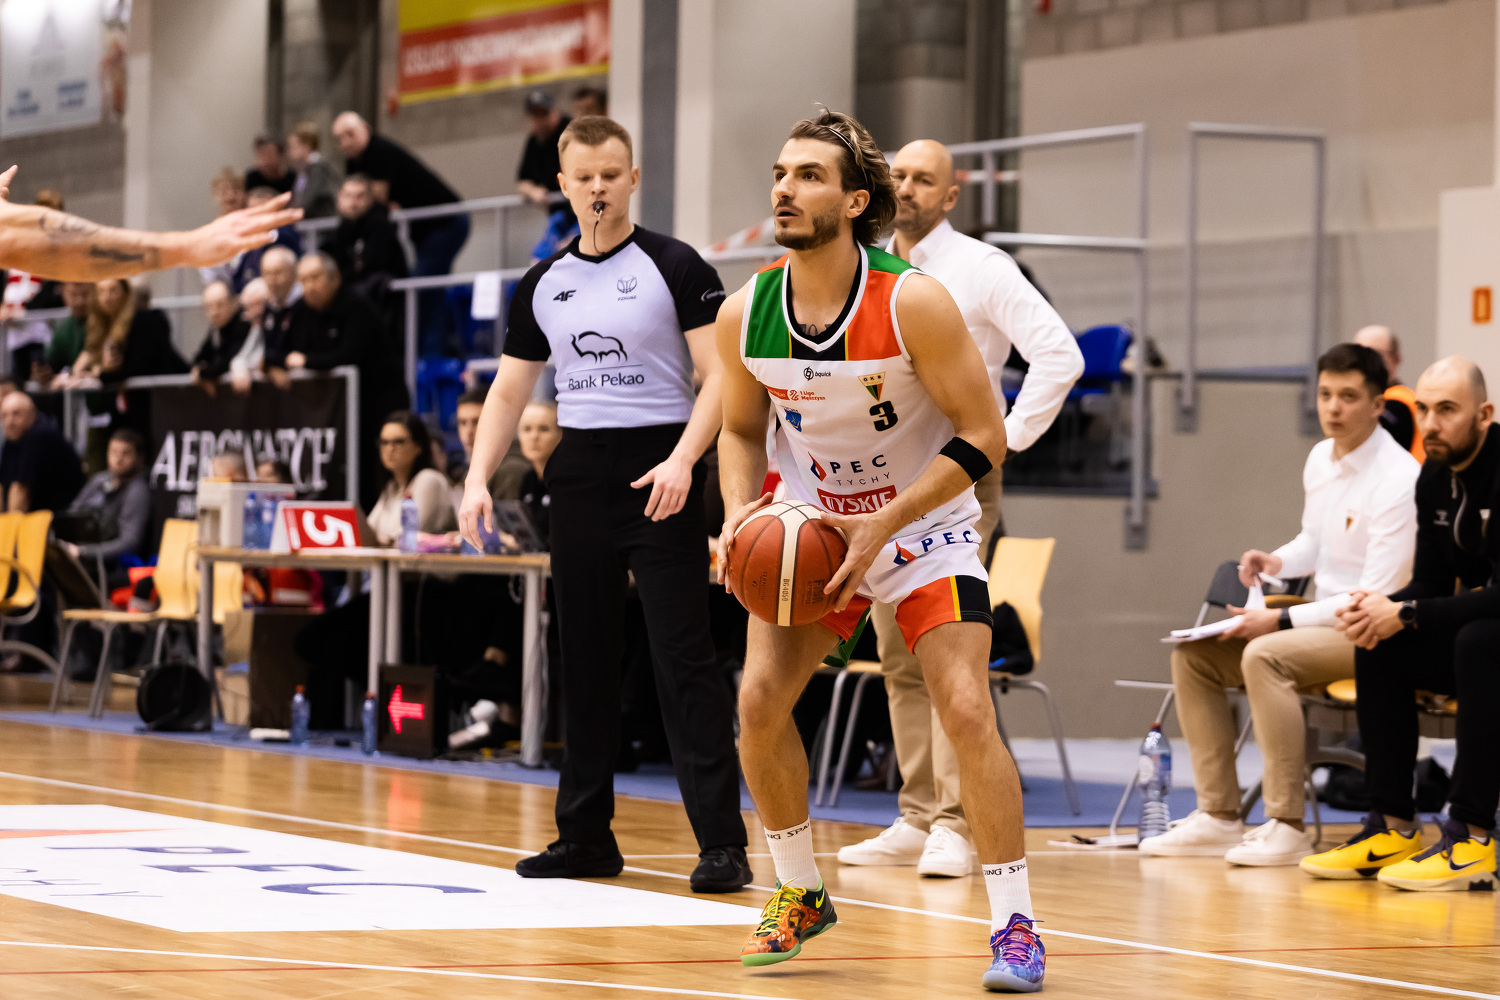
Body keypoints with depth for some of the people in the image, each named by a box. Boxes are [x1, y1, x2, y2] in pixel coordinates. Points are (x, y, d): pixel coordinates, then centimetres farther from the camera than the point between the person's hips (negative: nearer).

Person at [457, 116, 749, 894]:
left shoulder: (674, 267, -3)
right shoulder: (542, 285, 11)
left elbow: (719, 376, -9)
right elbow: (509, 392, 15)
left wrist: (683, 459, -23)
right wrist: (478, 479, 1)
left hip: (659, 471, -5)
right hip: (581, 471, 5)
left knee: (683, 655, -10)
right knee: (584, 657, 8)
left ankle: (721, 841, -12)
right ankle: (585, 835, 16)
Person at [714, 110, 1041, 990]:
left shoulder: (913, 304, -25)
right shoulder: (745, 314, -12)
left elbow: (985, 437, -19)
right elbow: (742, 430, 6)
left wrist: (882, 527, -25)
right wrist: (741, 513, -14)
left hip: (924, 524, -4)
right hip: (810, 527, 4)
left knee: (966, 709, -17)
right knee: (759, 700, -7)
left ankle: (1016, 925, -7)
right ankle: (801, 894, 14)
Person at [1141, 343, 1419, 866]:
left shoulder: (1396, 479, -20)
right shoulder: (1321, 458, 8)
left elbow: (1377, 598, -22)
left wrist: (1282, 620, -21)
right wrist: (1277, 561, 3)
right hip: (1323, 619, 9)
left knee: (1265, 656, -34)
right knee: (1193, 654, 0)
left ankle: (1287, 827, -32)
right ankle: (1218, 817, 0)